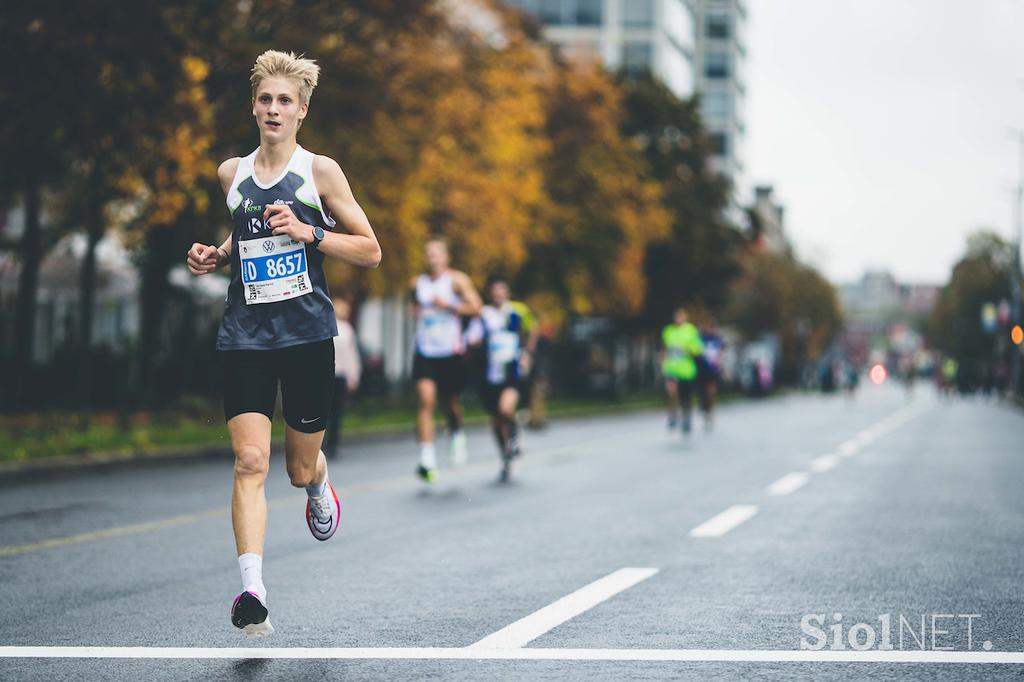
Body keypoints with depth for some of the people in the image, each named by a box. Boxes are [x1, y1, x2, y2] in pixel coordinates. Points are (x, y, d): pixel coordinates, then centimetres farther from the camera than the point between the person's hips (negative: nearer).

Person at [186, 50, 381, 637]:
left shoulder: (320, 171, -1)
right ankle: (253, 591, -22)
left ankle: (319, 486, 48)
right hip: (245, 335, 2)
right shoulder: (232, 174, 10)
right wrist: (216, 256, 8)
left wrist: (308, 233, -14)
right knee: (251, 461, -15)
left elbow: (371, 251, 0)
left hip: (307, 333, -2)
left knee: (301, 468, 10)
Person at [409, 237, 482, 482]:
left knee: (450, 402, 10)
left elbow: (475, 307, -7)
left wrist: (447, 305, -16)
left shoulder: (457, 280, -1)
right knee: (425, 399, -15)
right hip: (425, 351, 2)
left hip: (451, 352, -2)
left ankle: (456, 434, 45)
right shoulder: (417, 283, 10)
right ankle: (426, 458, -20)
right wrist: (415, 312, 5)